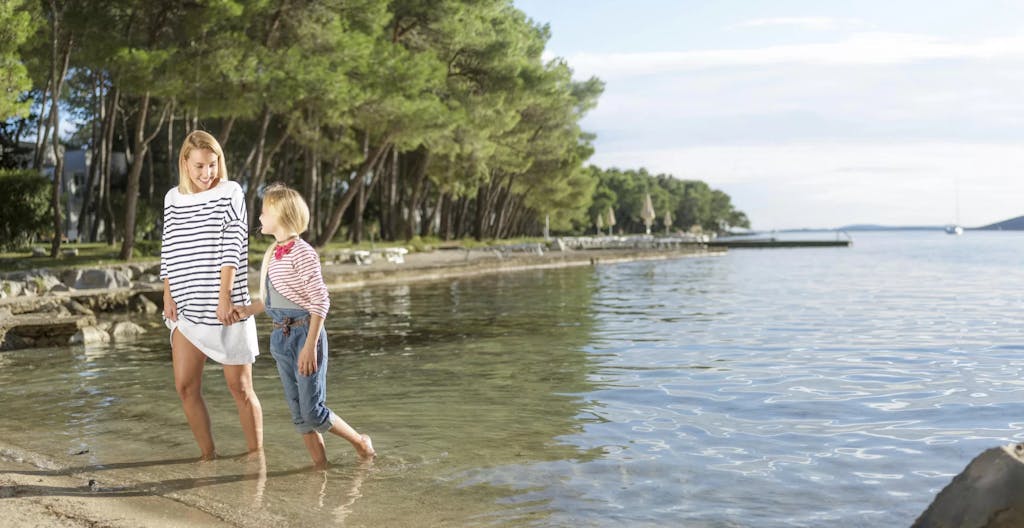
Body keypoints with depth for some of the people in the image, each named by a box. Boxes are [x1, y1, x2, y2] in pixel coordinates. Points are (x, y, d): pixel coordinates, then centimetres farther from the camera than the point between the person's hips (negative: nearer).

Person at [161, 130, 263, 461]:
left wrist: (224, 296, -16)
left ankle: (256, 453, 13)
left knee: (239, 386, 0)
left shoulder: (230, 193, -3)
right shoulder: (173, 199, 10)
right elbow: (169, 252, 13)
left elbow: (232, 249, -10)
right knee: (185, 386, 2)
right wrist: (168, 297, 5)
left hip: (226, 308, -4)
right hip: (187, 309, 4)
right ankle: (207, 454, 16)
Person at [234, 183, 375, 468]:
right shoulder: (272, 254, 10)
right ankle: (320, 466, 19)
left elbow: (320, 301, -17)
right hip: (280, 337, 8)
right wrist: (248, 310, 4)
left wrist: (310, 346, -20)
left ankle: (362, 444, 16)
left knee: (313, 411, -4)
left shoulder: (302, 253, -15)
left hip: (305, 333, -8)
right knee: (298, 413, 10)